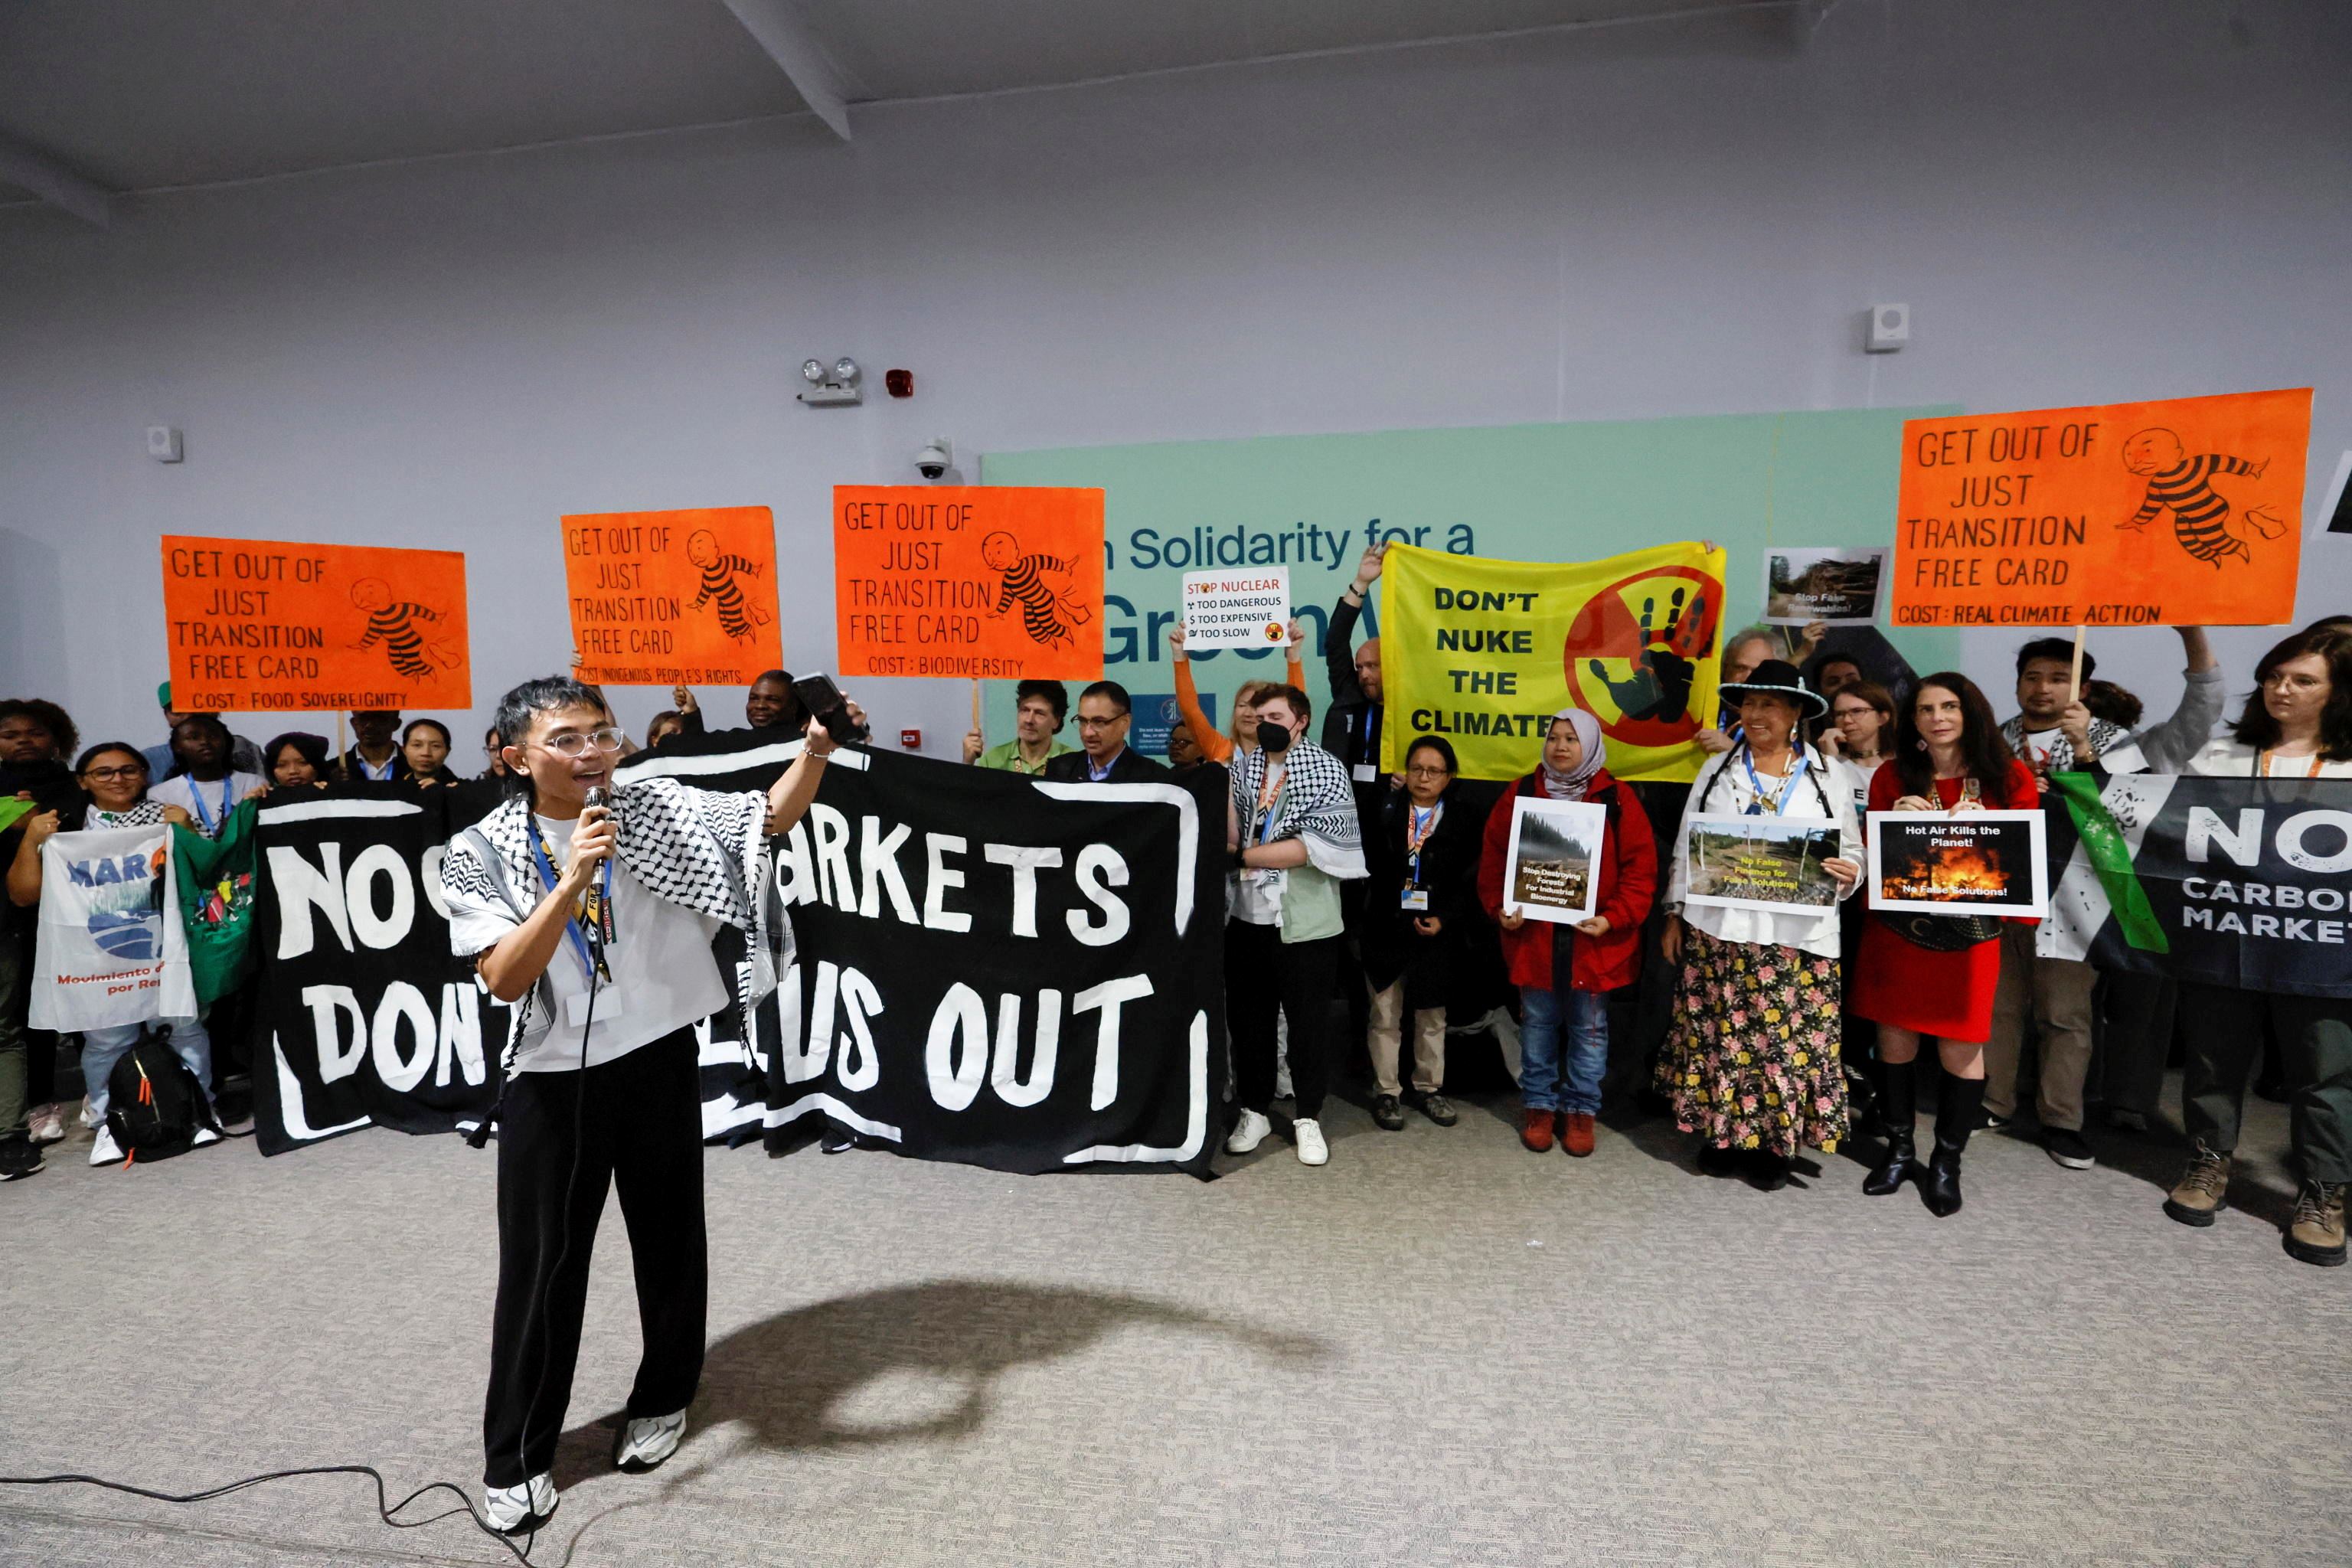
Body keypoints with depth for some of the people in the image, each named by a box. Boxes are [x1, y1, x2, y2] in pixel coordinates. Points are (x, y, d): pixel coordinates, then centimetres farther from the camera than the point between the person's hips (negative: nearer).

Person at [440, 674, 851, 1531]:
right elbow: (504, 980, -18)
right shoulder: (482, 853, -9)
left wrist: (816, 750, -23)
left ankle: (663, 1400, 40)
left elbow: (771, 815, -5)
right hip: (550, 1078, -1)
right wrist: (572, 881, -31)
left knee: (668, 1237, 16)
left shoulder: (652, 809, -6)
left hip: (657, 1058, 2)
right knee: (540, 1263, 9)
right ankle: (516, 1458, 31)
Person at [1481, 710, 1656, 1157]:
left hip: (1594, 939, -1)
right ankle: (1538, 1104, 26)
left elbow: (1640, 868, -4)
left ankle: (1581, 1108, 26)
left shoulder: (1617, 800, -3)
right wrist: (1499, 909, -7)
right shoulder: (1521, 794, 2)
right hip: (1533, 935, 1)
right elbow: (1494, 859, 4)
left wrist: (1614, 919, -14)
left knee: (1589, 1027, 11)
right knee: (1538, 1023, 12)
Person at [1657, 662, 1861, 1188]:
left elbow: (1852, 851, 8)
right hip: (1717, 930, 1)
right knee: (1718, 1033, 6)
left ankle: (1775, 1142, 20)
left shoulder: (1829, 775, 4)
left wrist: (1849, 873, -15)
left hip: (1796, 937, -1)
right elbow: (1684, 848, 10)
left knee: (1786, 1039, 2)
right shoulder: (1716, 770, 8)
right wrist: (1675, 914, 8)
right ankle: (1721, 1132, 23)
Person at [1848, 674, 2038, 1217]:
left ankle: (1946, 1163, 19)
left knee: (1961, 1047, 1)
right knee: (1895, 1039, 7)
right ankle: (1899, 1151, 24)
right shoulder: (1892, 777, 5)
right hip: (1896, 924, 1)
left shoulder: (2009, 777, 3)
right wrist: (1895, 820, -11)